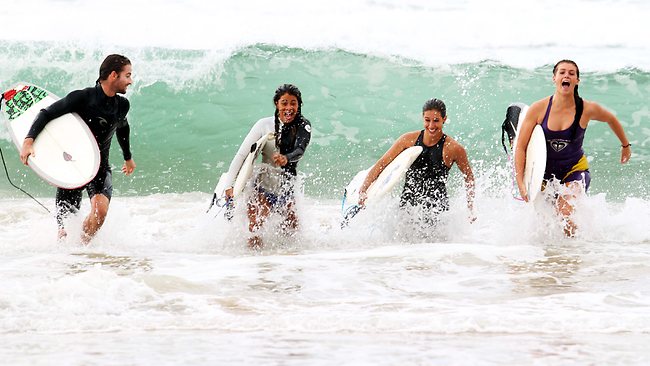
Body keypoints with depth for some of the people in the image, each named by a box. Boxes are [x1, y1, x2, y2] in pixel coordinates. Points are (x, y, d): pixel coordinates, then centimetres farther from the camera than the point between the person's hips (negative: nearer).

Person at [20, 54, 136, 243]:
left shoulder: (122, 105, 2)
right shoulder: (83, 98, -15)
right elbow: (46, 114, -14)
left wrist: (128, 157, 41)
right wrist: (28, 141, -29)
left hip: (100, 167, 3)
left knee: (100, 209, -28)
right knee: (65, 229, -3)